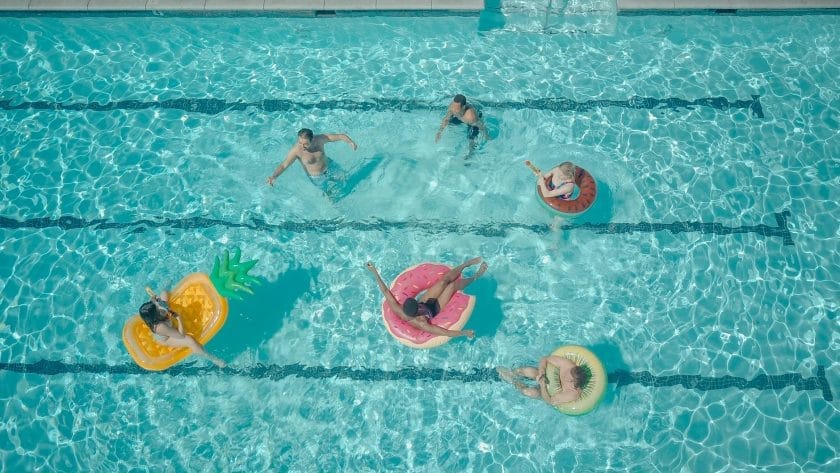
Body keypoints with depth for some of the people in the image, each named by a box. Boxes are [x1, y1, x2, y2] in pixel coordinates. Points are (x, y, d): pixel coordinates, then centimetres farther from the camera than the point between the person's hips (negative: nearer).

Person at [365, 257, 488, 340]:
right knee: (453, 285, -7)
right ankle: (475, 277, 25)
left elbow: (386, 291, -26)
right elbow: (446, 333, -43)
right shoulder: (421, 324, -45)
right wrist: (465, 333, -35)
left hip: (426, 302, 3)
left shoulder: (399, 312, -34)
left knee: (445, 279, -5)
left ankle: (468, 264, 22)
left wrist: (374, 272, -23)